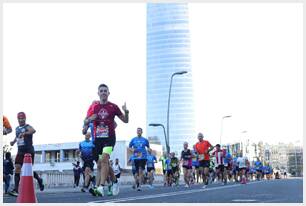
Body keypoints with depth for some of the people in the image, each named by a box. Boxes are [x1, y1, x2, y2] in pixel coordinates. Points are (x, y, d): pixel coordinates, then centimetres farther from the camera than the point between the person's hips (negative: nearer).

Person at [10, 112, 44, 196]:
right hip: (20, 151, 6)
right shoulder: (17, 128, 13)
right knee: (17, 168, -8)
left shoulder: (27, 127, -8)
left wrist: (24, 133, -48)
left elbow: (33, 130, -33)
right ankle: (16, 189, -8)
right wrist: (13, 141, 11)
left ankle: (39, 179, 27)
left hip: (29, 151, -6)